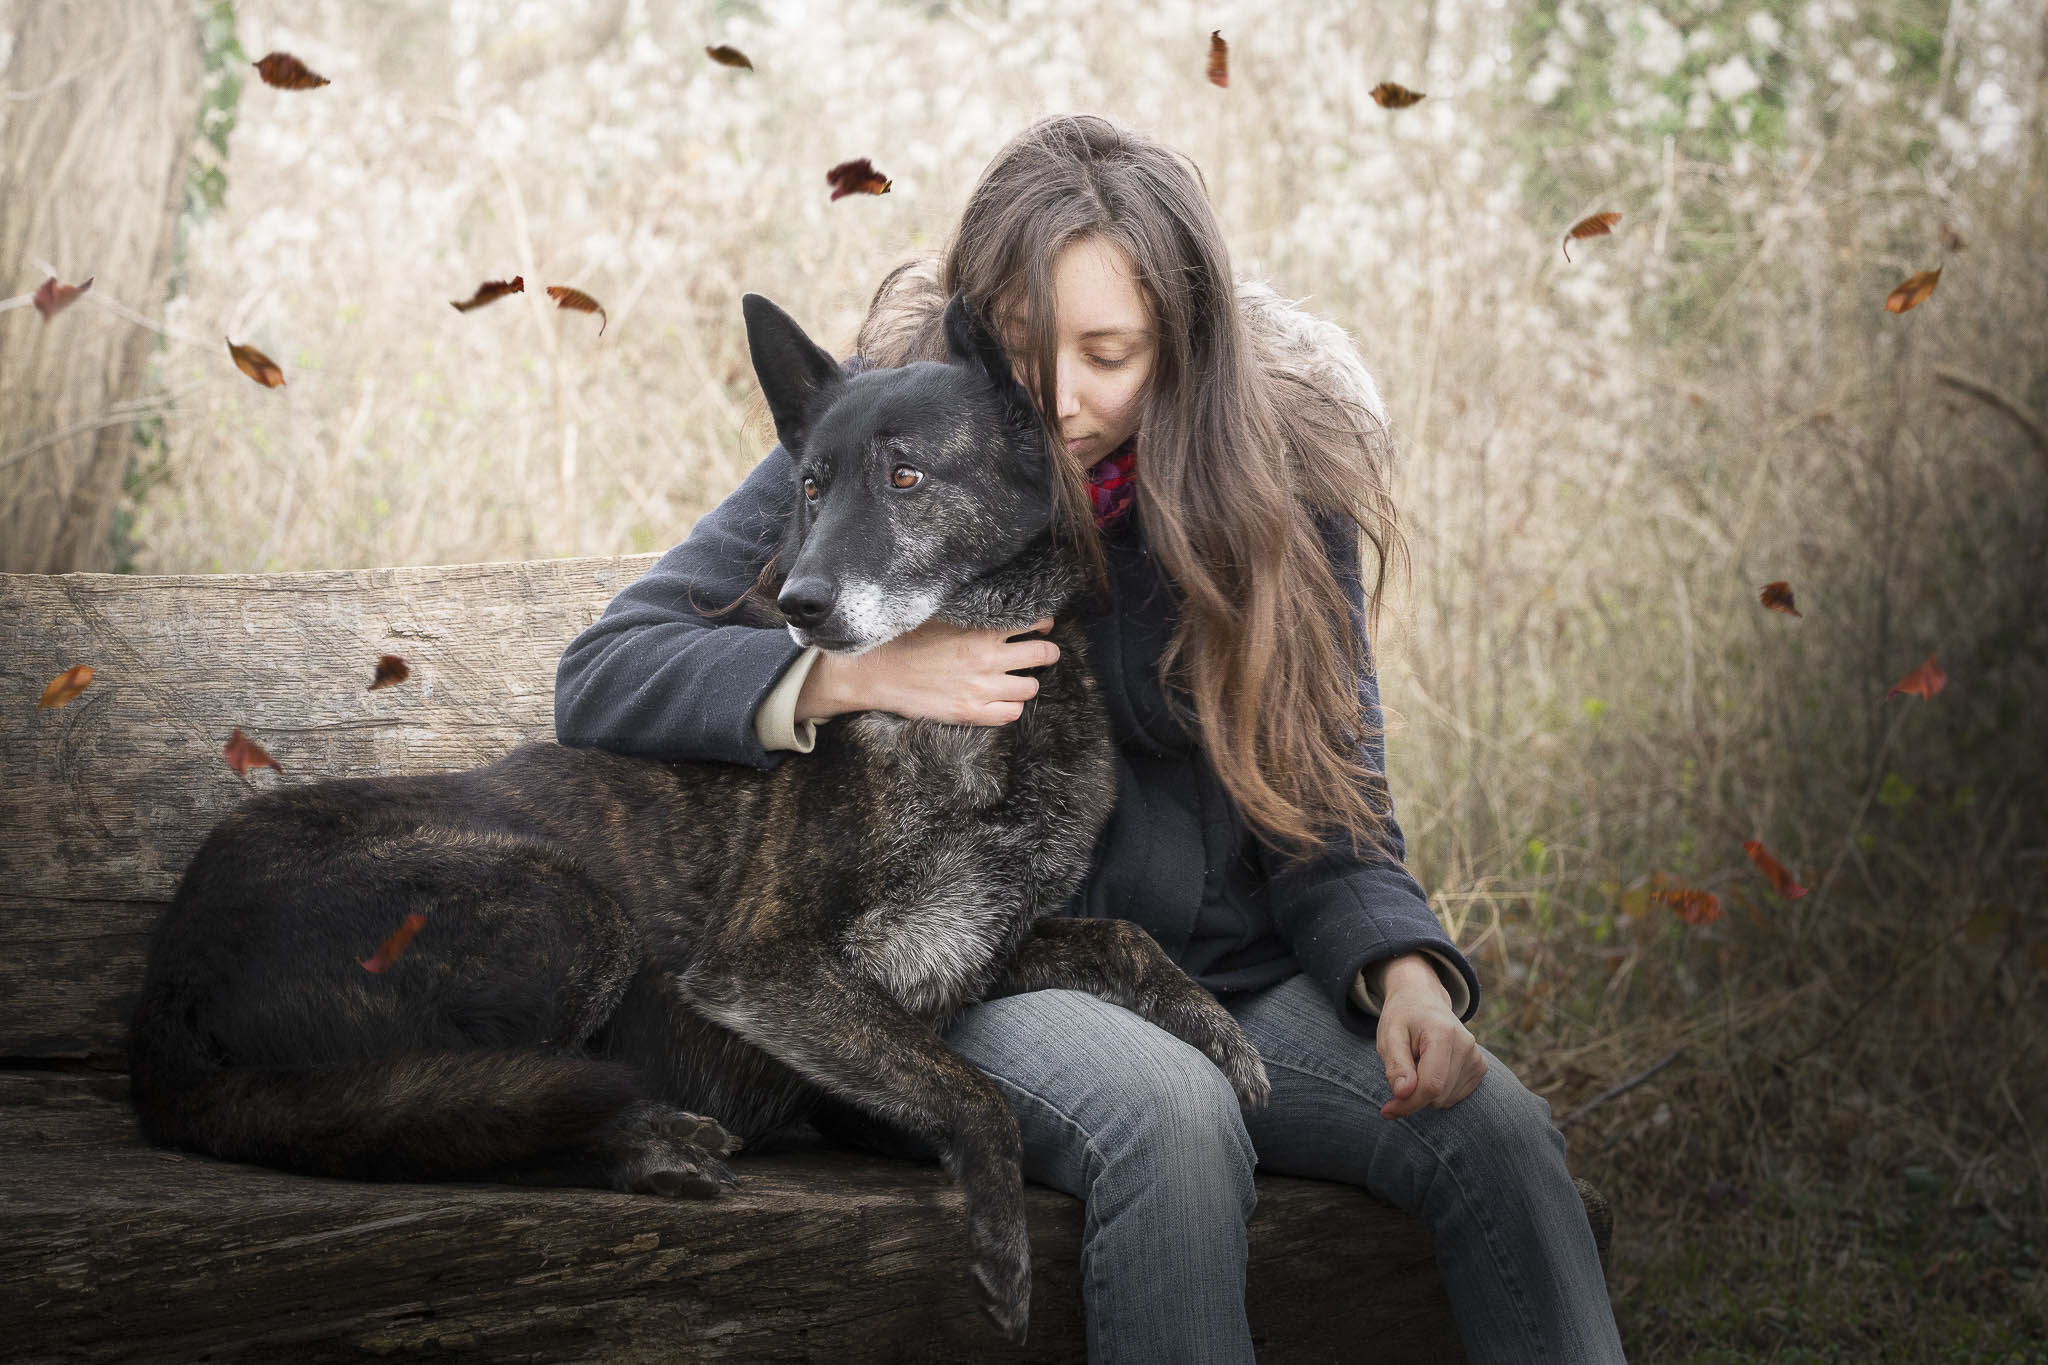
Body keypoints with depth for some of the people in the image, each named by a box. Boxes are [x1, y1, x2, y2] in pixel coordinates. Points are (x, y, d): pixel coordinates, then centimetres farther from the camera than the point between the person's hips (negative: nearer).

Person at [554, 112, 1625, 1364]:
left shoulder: (1272, 485, 0)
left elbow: (1330, 817, 3)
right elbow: (600, 677, -7)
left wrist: (1405, 971, -19)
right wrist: (856, 676, -24)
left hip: (1230, 971, 3)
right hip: (971, 973, -2)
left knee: (1497, 1128, -25)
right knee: (1167, 1115, -35)